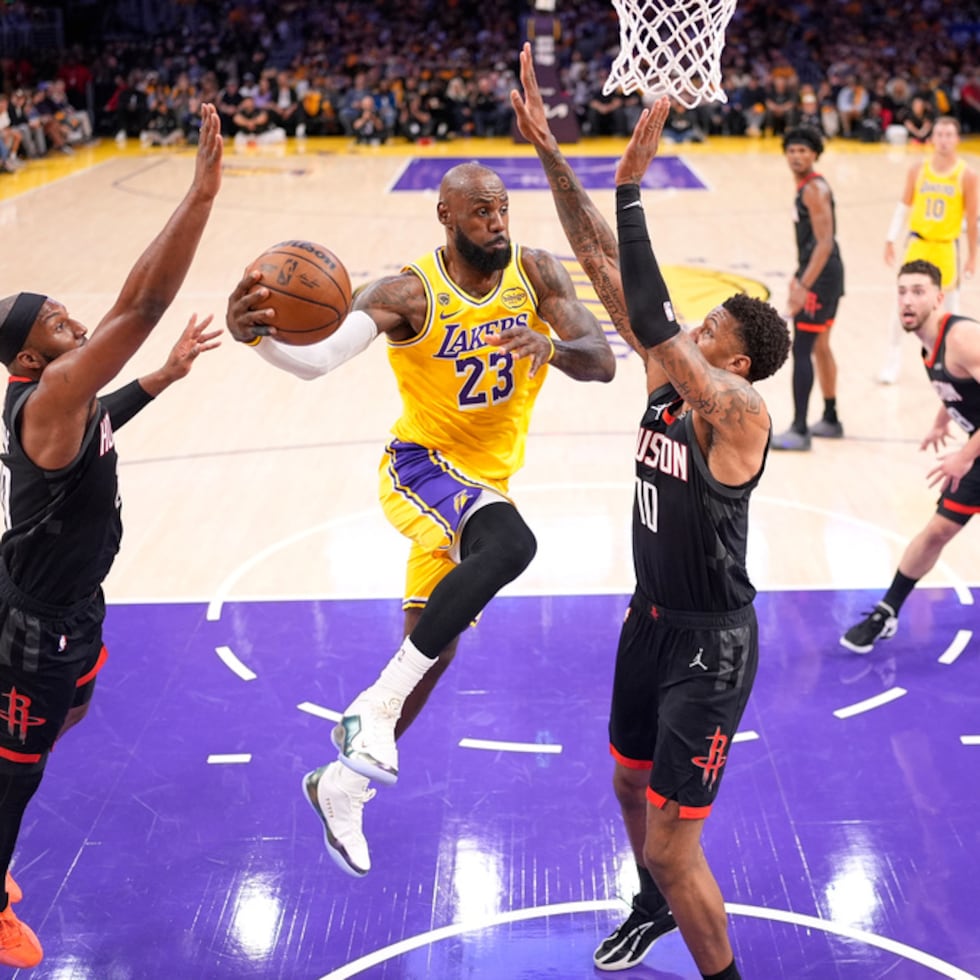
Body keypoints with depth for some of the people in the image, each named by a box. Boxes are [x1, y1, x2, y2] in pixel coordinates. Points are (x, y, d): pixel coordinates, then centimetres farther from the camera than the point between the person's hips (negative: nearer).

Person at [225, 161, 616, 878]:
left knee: (436, 644, 14)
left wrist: (552, 345, -37)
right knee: (510, 544, -38)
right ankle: (376, 706, -29)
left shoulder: (537, 273, -7)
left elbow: (603, 363, -14)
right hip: (423, 465, -6)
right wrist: (254, 335, -55)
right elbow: (317, 359, -33)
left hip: (485, 481, 6)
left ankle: (344, 782, 33)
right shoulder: (409, 293, -19)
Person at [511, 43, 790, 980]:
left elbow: (652, 320, -39)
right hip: (652, 620, 9)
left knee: (672, 845, -5)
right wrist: (549, 152, -10)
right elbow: (602, 262, -5)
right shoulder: (670, 377, -2)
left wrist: (630, 184, -39)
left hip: (711, 642, -9)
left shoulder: (739, 411, -23)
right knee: (631, 785, 27)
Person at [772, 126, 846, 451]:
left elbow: (825, 243, -24)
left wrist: (803, 287, -28)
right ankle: (830, 420, 30)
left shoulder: (814, 189, -17)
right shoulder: (806, 186, 13)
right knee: (820, 347, 19)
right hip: (822, 274, 11)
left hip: (820, 277, -11)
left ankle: (799, 431, -7)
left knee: (801, 351, -9)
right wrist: (799, 278, 23)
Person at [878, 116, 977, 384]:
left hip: (947, 247, -1)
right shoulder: (917, 170, -2)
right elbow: (904, 206, 7)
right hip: (918, 243, 1)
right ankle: (893, 360, 11)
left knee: (951, 306, 7)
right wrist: (891, 240, 3)